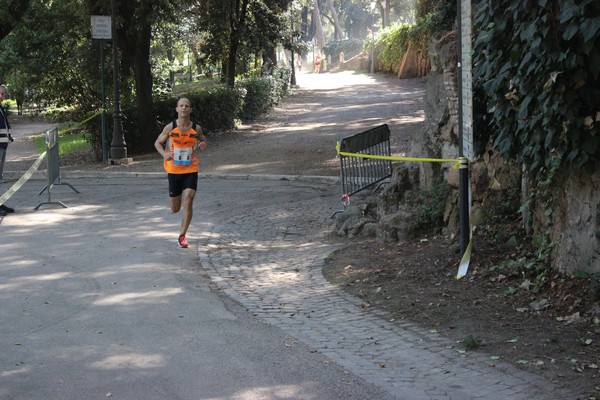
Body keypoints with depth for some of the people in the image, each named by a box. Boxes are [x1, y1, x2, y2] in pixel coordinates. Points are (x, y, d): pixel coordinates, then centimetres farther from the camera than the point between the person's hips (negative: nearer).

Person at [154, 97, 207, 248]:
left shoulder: (196, 128, -3)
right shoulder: (170, 127, -6)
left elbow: (203, 139, 17)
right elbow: (158, 142, 5)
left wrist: (203, 144, -8)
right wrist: (164, 153, -16)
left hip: (191, 170, 0)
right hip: (174, 171, 0)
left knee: (188, 203, -14)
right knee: (175, 209, 8)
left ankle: (182, 236, -3)